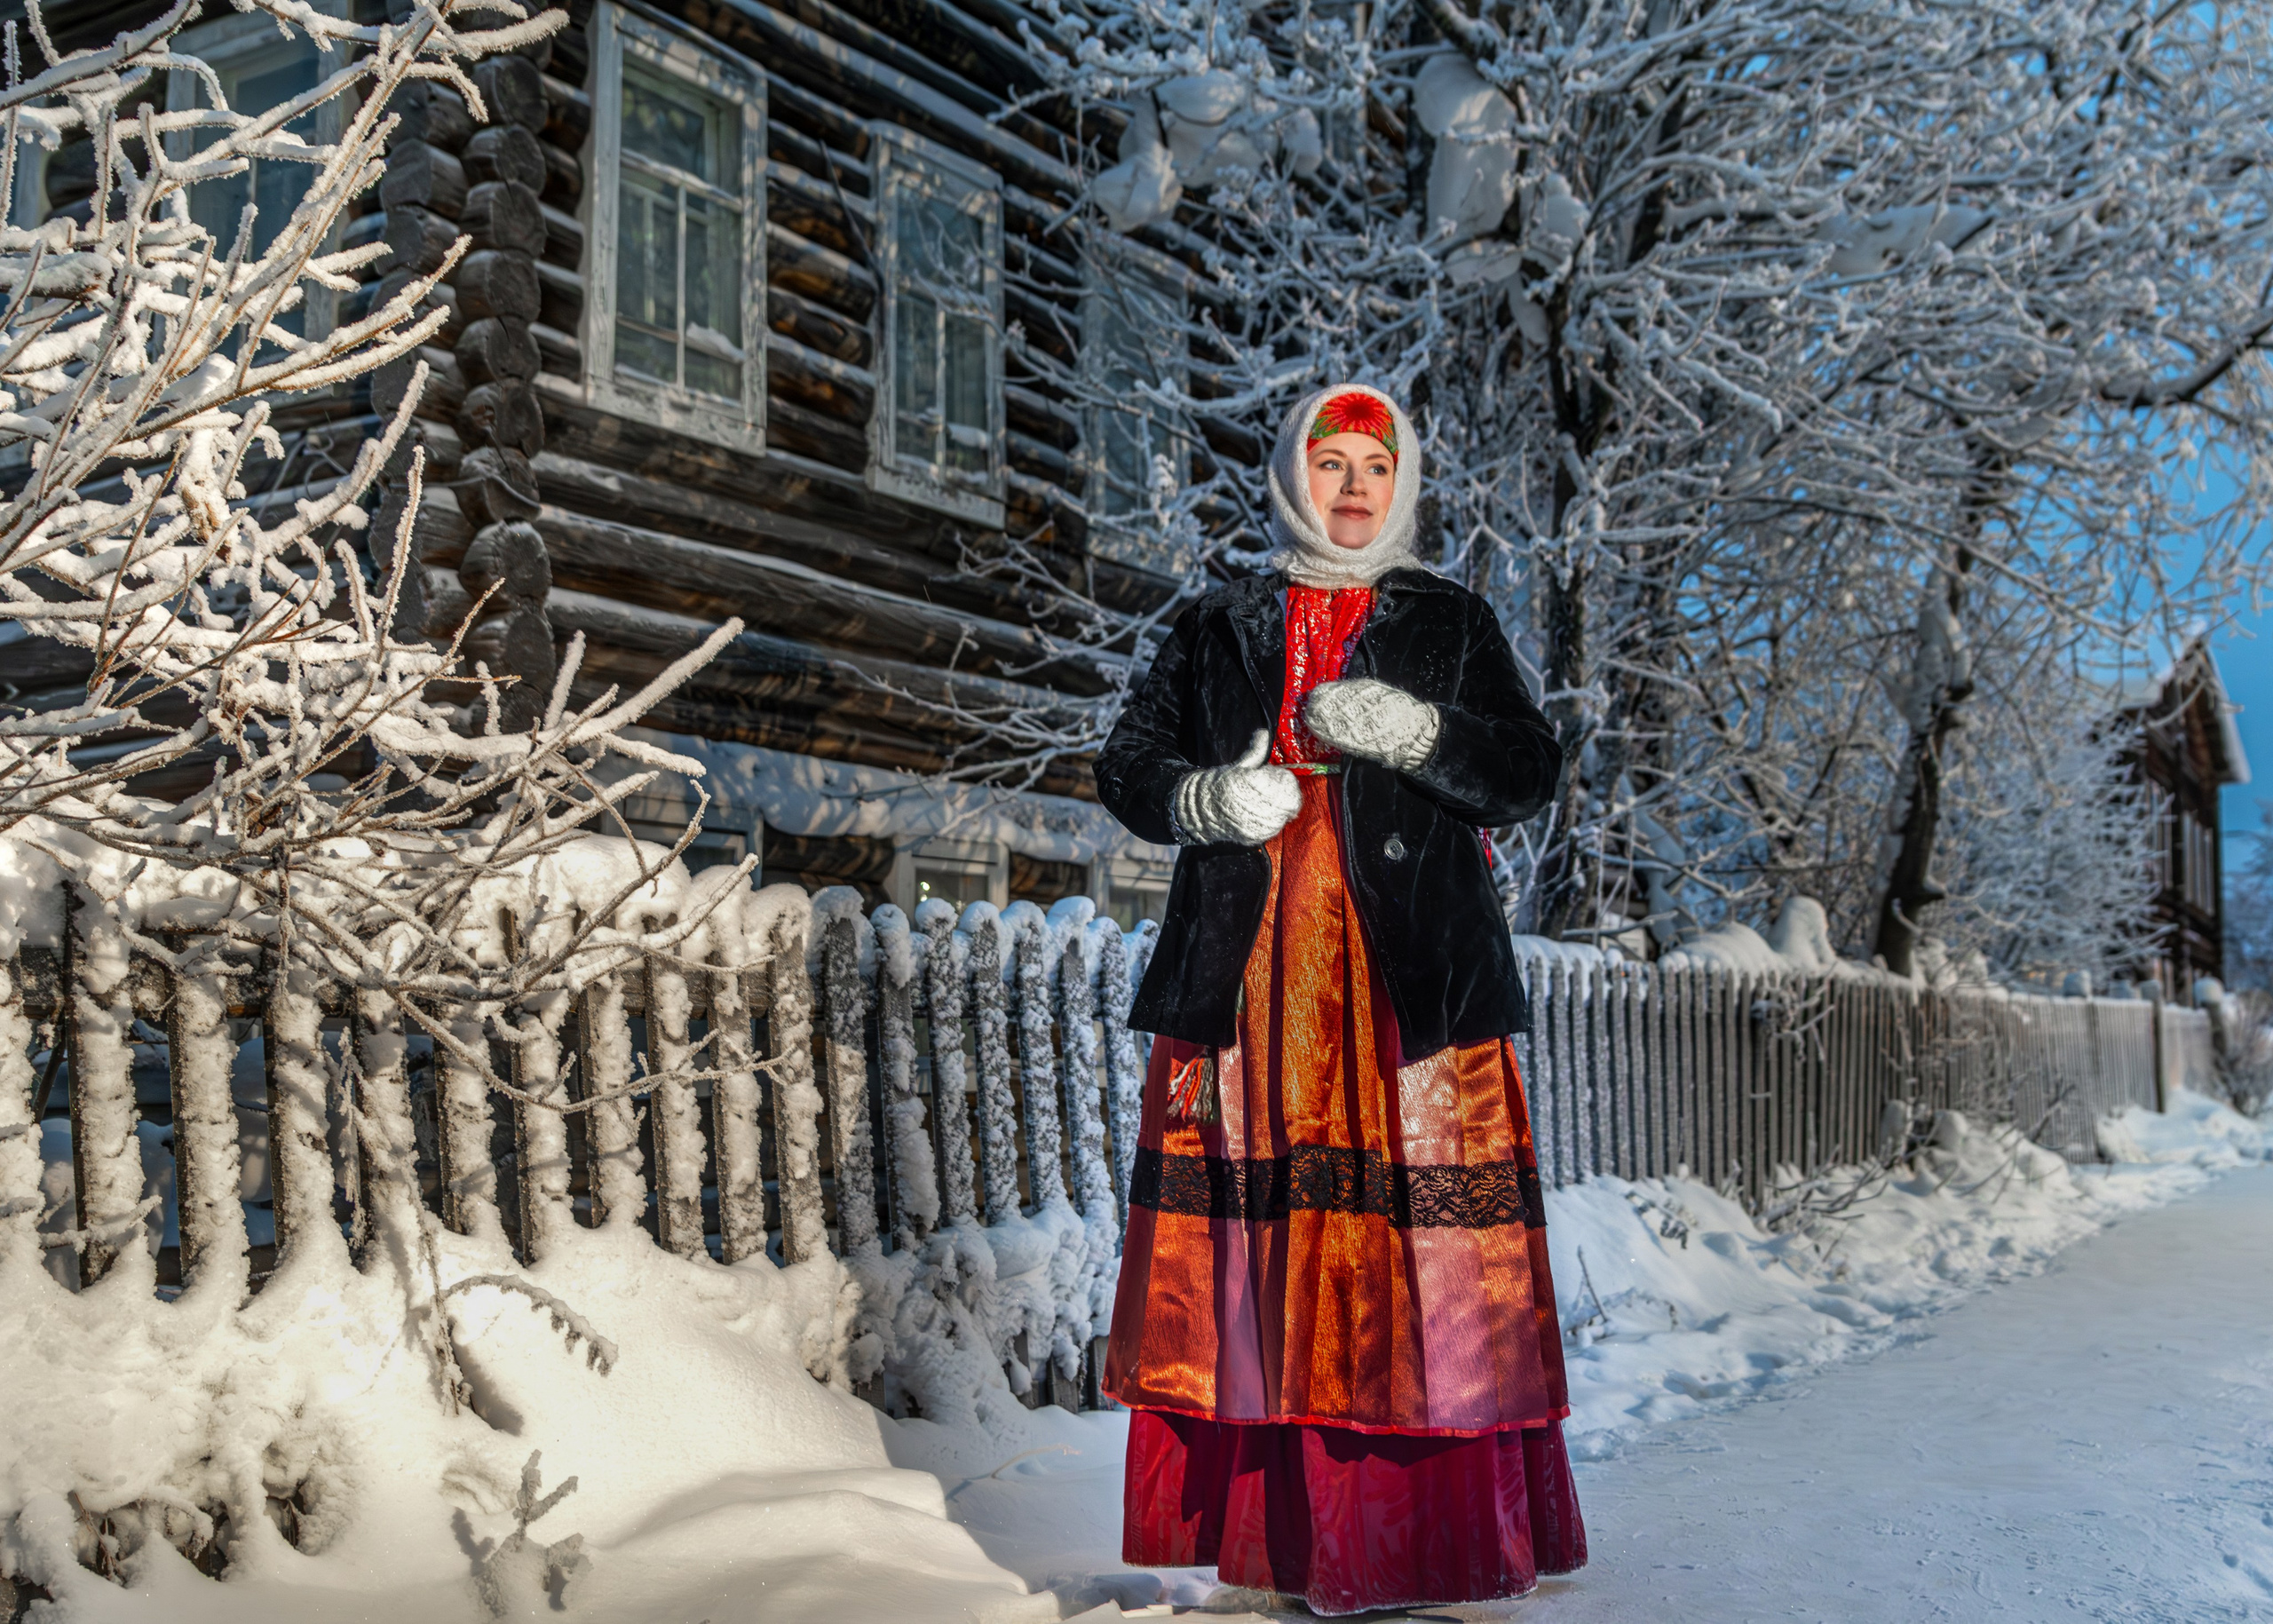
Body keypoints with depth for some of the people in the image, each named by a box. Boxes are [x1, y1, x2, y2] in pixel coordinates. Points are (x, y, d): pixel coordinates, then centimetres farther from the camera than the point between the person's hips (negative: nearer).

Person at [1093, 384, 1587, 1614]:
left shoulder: (1450, 624, 13)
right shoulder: (1218, 628, 16)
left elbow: (1529, 775, 5)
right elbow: (1127, 766, 14)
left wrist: (1409, 730, -12)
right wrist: (1204, 799, -7)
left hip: (1408, 980, -1)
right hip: (1247, 981, 1)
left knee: (1416, 1240, -7)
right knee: (1248, 1238, -2)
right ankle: (1258, 1520, 7)